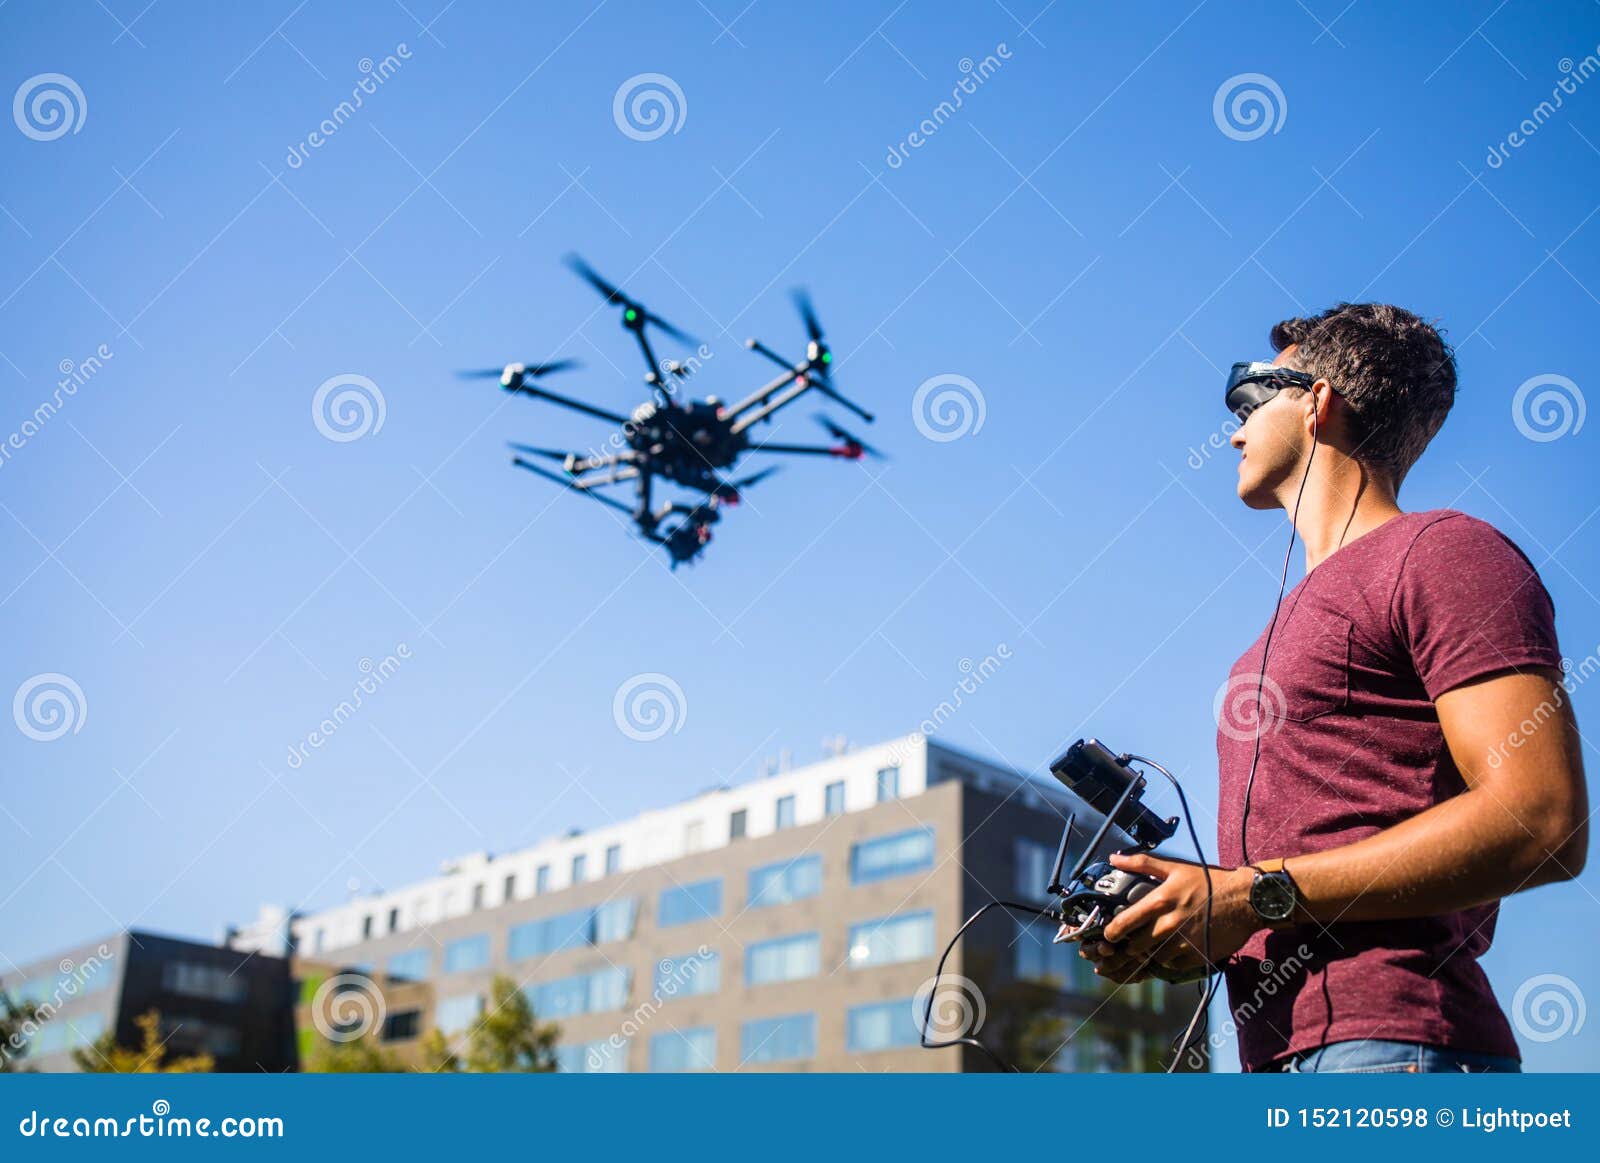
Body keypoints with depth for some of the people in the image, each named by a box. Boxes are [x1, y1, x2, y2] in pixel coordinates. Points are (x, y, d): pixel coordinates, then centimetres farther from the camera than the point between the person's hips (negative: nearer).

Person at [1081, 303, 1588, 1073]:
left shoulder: (1441, 551, -1)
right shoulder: (1296, 617, 25)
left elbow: (1543, 823, -13)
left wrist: (1257, 895, -14)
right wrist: (1179, 936, 6)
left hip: (1393, 1040, -8)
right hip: (1281, 1053, 8)